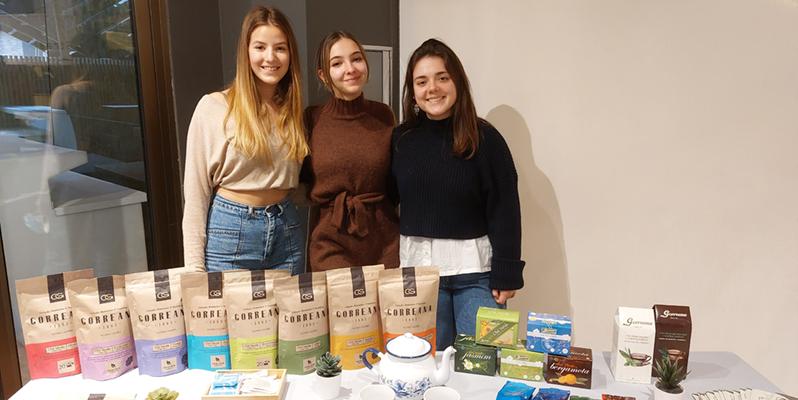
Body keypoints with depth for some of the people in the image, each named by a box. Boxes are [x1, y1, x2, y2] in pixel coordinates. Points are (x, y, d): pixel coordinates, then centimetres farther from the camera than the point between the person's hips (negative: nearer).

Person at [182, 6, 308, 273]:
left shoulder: (295, 111, 6)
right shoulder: (213, 108, -8)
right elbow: (196, 191, -6)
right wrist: (195, 266, -8)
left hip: (286, 231, 4)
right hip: (229, 231, -4)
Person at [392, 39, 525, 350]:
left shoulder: (484, 137, -6)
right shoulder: (401, 138, 3)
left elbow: (504, 209, -5)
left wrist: (507, 274, -8)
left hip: (475, 269, -2)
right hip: (416, 266, 3)